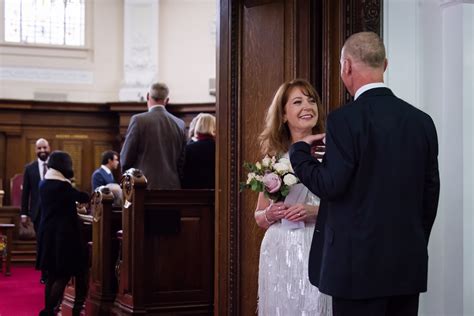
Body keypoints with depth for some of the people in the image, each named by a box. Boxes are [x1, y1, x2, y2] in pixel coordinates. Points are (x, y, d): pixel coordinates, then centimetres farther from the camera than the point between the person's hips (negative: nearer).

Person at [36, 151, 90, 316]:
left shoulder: (44, 183, 9)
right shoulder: (61, 185, -17)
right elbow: (82, 198, -10)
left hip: (47, 234, 9)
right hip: (61, 235, -9)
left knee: (53, 275, 13)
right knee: (63, 275, -2)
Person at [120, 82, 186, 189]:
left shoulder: (139, 120, -5)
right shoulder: (179, 124, 7)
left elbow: (125, 157, -1)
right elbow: (182, 161, 11)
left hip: (143, 186, -4)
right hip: (172, 186, 4)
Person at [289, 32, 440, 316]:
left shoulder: (344, 119, -12)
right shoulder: (422, 120, 6)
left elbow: (331, 186, -15)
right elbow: (431, 191, 10)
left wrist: (300, 151, 2)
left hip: (360, 265, -5)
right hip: (410, 264, 6)